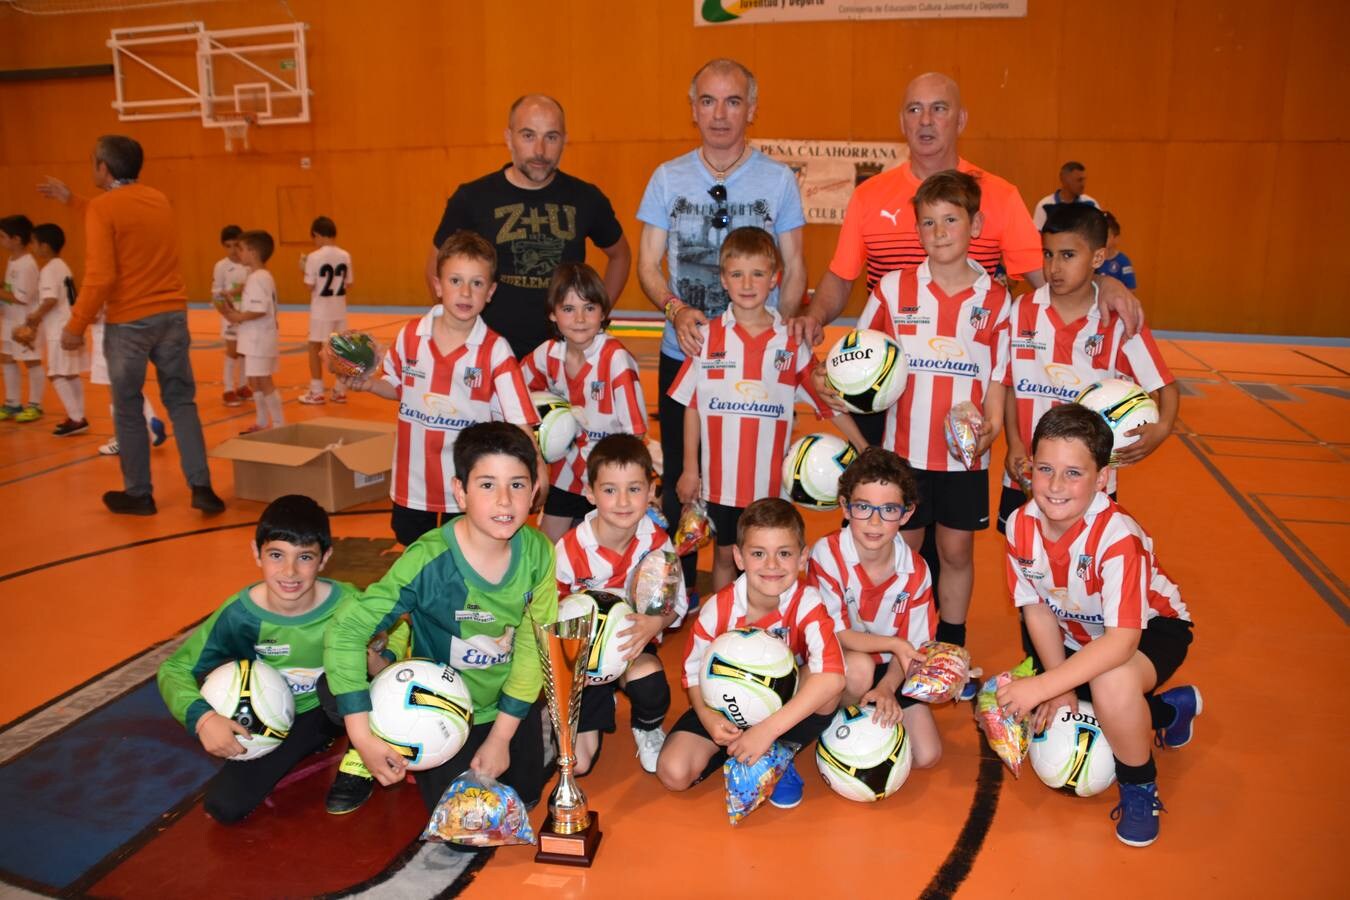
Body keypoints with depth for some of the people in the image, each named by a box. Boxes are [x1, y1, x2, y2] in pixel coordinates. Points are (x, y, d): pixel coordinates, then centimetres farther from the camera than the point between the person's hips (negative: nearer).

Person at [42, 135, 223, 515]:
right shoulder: (159, 199, 10)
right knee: (181, 401, 9)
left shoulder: (103, 206, -10)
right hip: (172, 313, 5)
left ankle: (138, 494, 18)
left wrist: (76, 325, -8)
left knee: (128, 409, 9)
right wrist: (71, 200, 34)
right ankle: (201, 486, 2)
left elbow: (101, 276, -16)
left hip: (129, 321, -5)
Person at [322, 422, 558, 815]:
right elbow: (347, 630, -29)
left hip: (509, 705, 4)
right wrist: (363, 738, -30)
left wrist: (501, 736, -9)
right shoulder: (428, 560, -32)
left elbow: (533, 646, -10)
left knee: (524, 795, 16)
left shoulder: (537, 552, -20)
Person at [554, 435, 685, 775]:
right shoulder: (570, 549, -19)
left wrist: (655, 623, -29)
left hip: (635, 642, 1)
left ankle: (648, 729, 4)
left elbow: (676, 605, -7)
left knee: (649, 682, -36)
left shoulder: (658, 543, -13)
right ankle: (596, 710, 31)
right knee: (579, 765, -5)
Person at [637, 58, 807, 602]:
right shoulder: (667, 178, 4)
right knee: (679, 479, 10)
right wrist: (676, 309, -16)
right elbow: (648, 264, 4)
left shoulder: (779, 180, 2)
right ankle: (678, 589, 27)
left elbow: (794, 269, 4)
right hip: (683, 354, 2)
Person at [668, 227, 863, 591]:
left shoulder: (791, 341, -2)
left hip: (772, 479, 0)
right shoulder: (708, 337, -3)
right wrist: (690, 468, 3)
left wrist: (866, 452, -1)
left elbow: (829, 397, 2)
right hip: (720, 477, 0)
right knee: (725, 555, 14)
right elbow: (691, 406, 3)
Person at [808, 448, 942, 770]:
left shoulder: (915, 571, -12)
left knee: (927, 756, -7)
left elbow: (912, 646, -7)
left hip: (888, 669, 3)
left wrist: (887, 687, -26)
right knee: (859, 668, -37)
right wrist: (892, 644, -30)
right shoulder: (827, 554, -24)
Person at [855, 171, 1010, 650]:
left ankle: (951, 647, 28)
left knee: (957, 551, 11)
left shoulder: (994, 298, 0)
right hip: (904, 448, 0)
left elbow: (997, 376, 1)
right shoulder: (893, 288, -1)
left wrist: (992, 423, -17)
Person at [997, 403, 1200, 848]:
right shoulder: (1020, 526, -18)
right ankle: (1168, 710, 27)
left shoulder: (1117, 536, -35)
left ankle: (1140, 788, -6)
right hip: (1080, 636, 7)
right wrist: (1060, 689, -14)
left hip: (1150, 628, -7)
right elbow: (1038, 610, -7)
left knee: (1112, 682, -38)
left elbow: (1122, 640, -40)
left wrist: (1043, 687, -44)